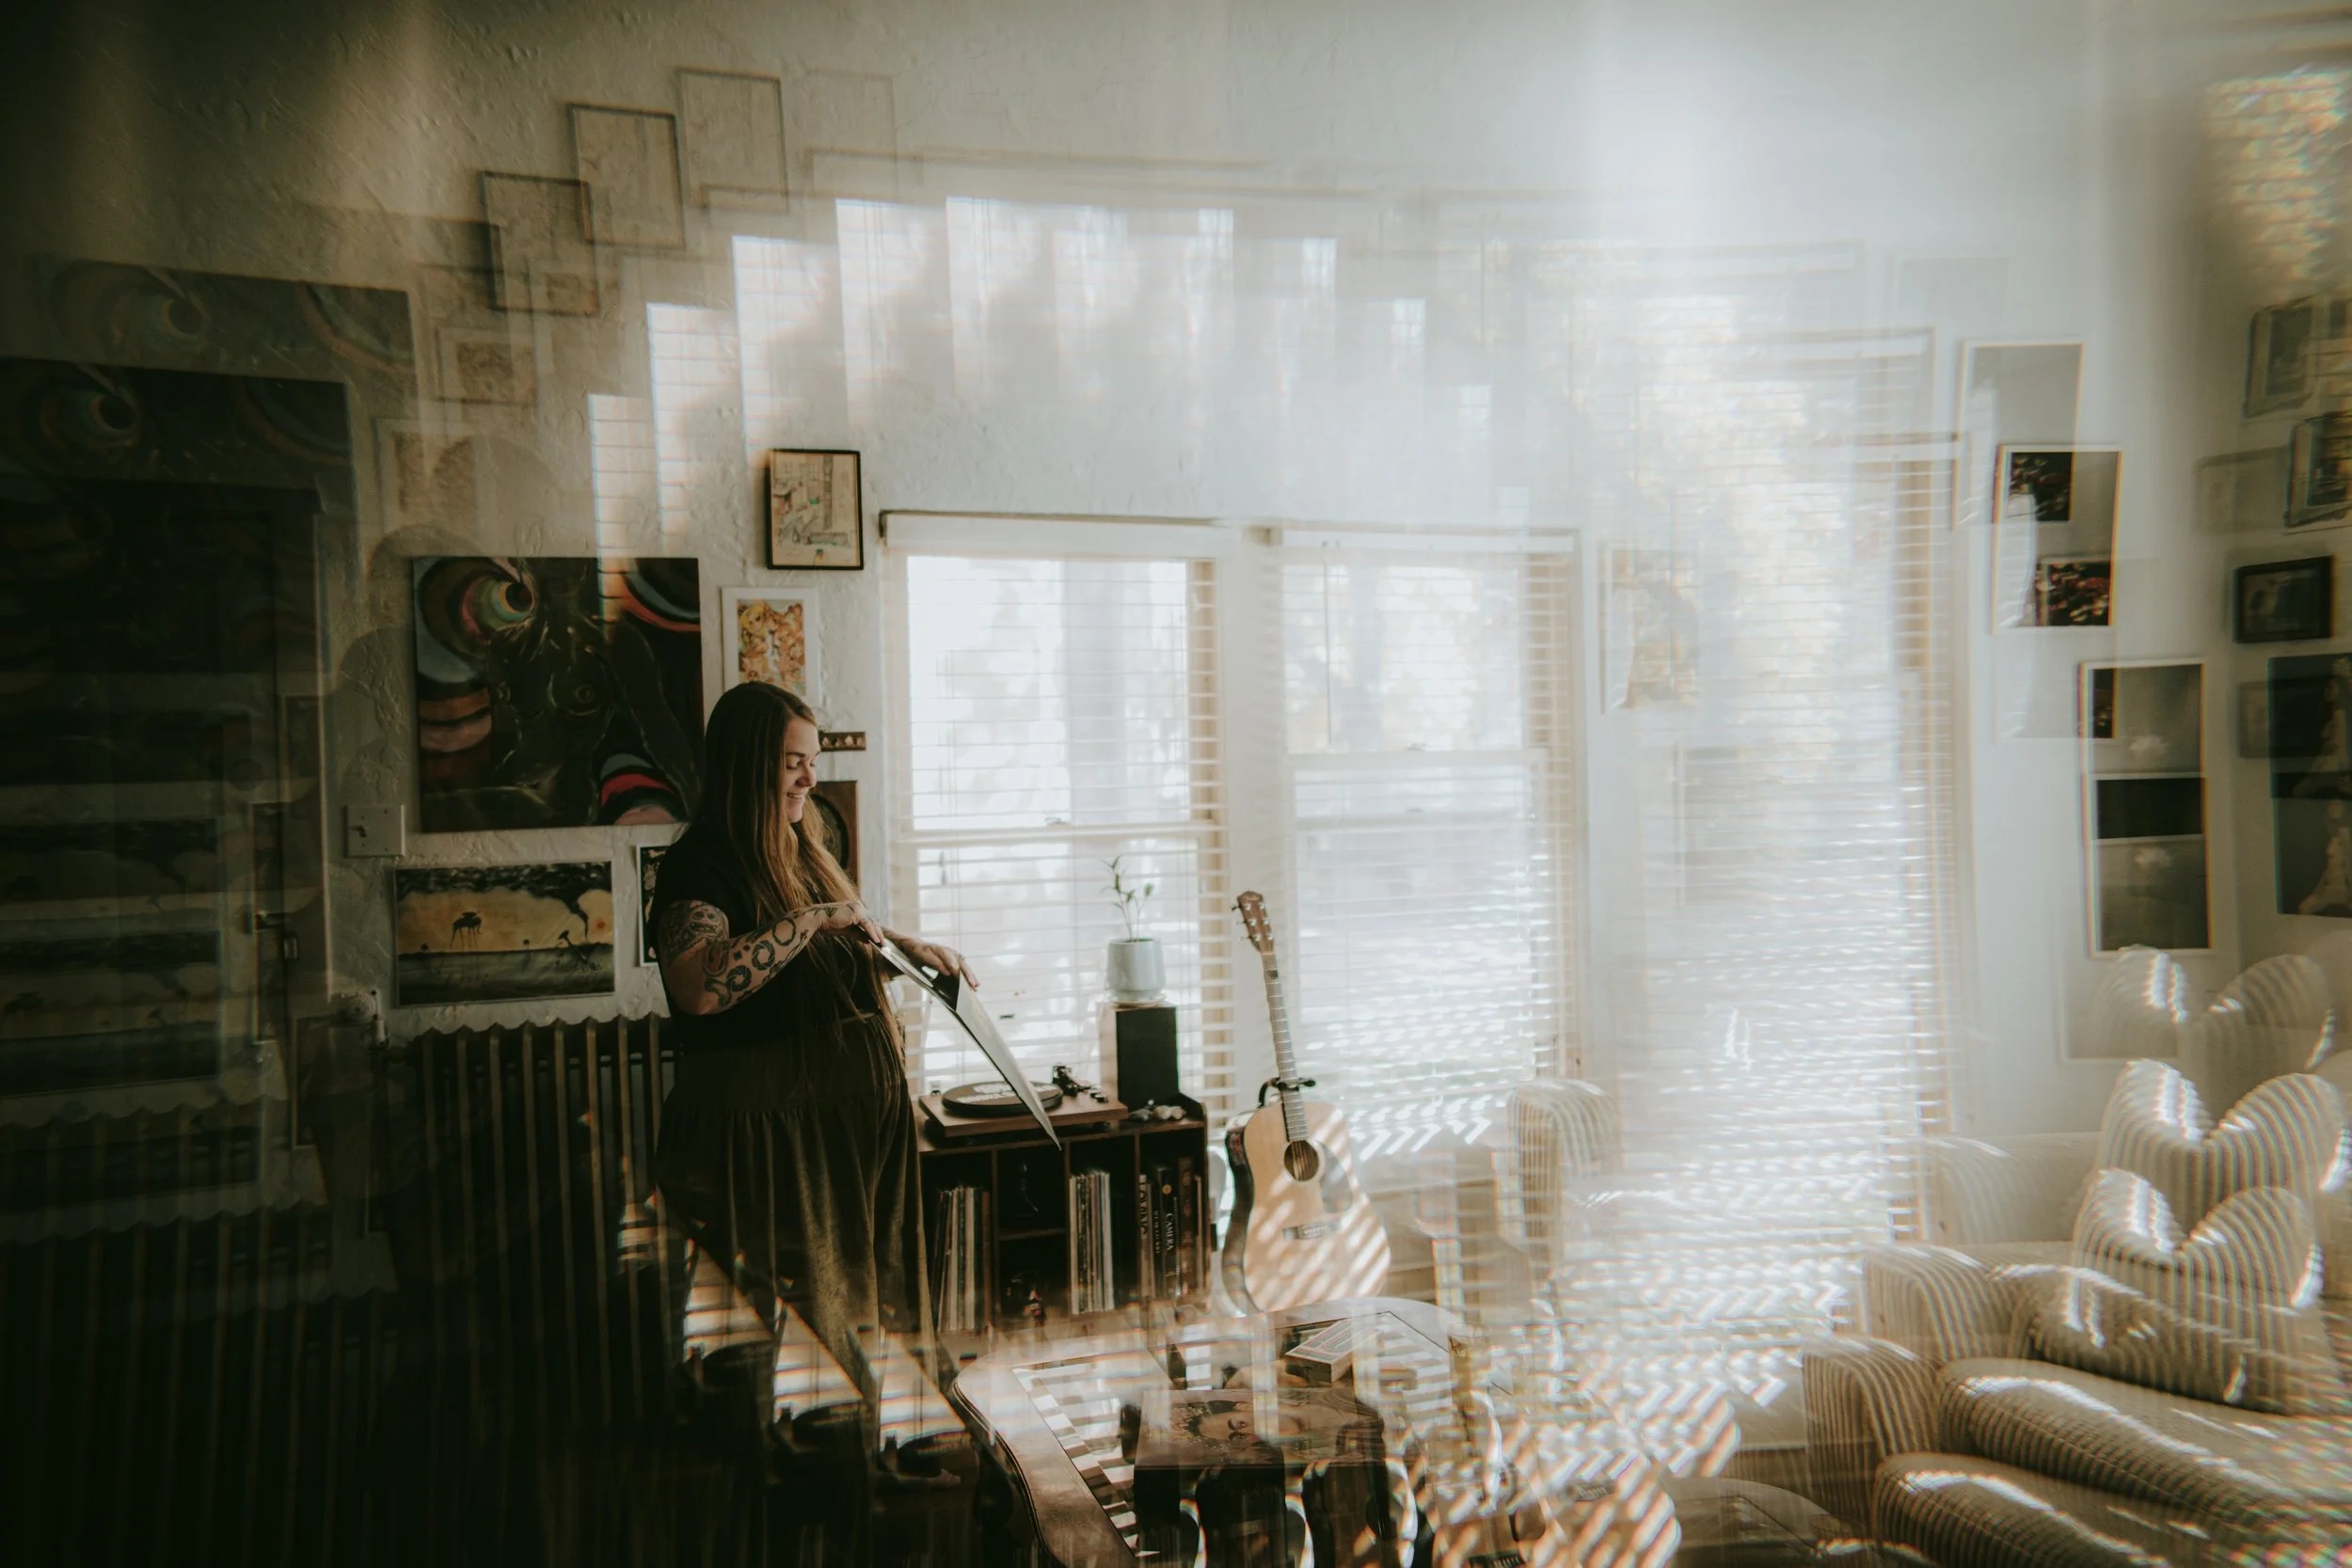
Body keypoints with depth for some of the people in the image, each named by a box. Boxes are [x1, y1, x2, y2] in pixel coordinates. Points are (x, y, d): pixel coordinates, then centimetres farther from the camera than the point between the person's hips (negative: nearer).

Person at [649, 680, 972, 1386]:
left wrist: (909, 946, 23)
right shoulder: (701, 864, -16)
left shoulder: (801, 851, 12)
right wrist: (812, 919, -29)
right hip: (767, 1123, -8)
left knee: (838, 1292, 16)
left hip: (845, 1114, 9)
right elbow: (700, 985, -35)